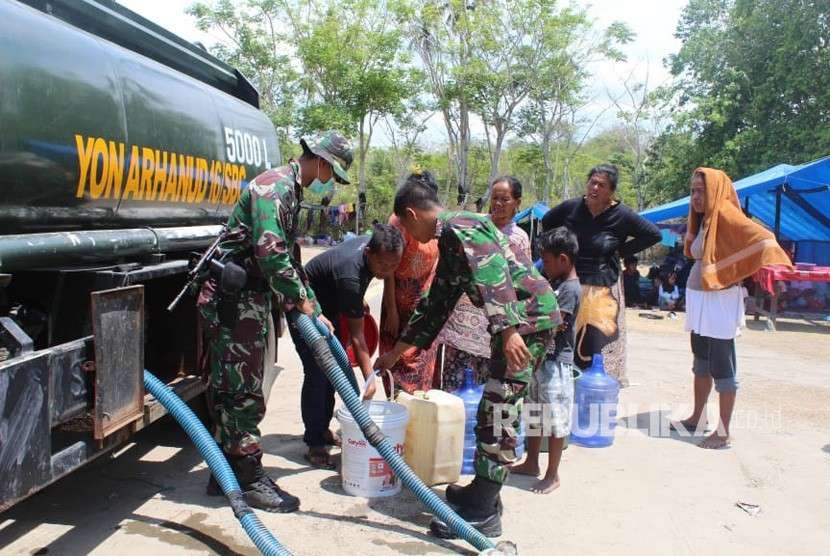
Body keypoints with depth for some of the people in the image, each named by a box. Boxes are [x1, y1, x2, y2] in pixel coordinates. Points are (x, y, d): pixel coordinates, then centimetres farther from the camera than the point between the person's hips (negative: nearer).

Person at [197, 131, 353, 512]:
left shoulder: (291, 192, 19)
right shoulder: (274, 186, -14)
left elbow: (287, 257, 24)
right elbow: (269, 252, -26)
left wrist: (314, 310, 20)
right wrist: (299, 298, -13)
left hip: (247, 300, 10)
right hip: (233, 299, -10)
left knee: (230, 389, 15)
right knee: (244, 391, -4)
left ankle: (228, 472, 25)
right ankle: (249, 478, 6)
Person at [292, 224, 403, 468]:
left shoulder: (371, 244, -16)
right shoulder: (349, 276, -38)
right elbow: (357, 336, -32)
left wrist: (359, 303, 13)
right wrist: (369, 377, -31)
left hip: (329, 306, 9)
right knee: (317, 374, -15)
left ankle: (322, 430, 21)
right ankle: (314, 444, -8)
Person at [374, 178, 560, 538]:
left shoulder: (459, 226, -10)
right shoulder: (448, 243, 21)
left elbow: (493, 275, -25)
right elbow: (435, 305, 27)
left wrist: (508, 330, -35)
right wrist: (395, 352, 32)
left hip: (528, 318, -10)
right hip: (520, 321, 10)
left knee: (497, 415, -7)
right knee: (496, 413, 16)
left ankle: (482, 513, 1)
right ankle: (482, 492, 28)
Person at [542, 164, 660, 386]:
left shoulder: (621, 215, -5)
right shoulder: (570, 208, 1)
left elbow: (654, 234, 3)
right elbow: (546, 223, 21)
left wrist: (622, 250, -1)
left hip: (602, 292, -2)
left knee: (597, 350, -3)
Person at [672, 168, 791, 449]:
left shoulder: (725, 214, -12)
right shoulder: (703, 219, 14)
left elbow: (763, 238, -22)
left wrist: (769, 268, -30)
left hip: (720, 301, -9)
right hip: (699, 299, 9)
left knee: (721, 365, -3)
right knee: (701, 361, 16)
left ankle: (724, 432, 3)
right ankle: (698, 418, 28)